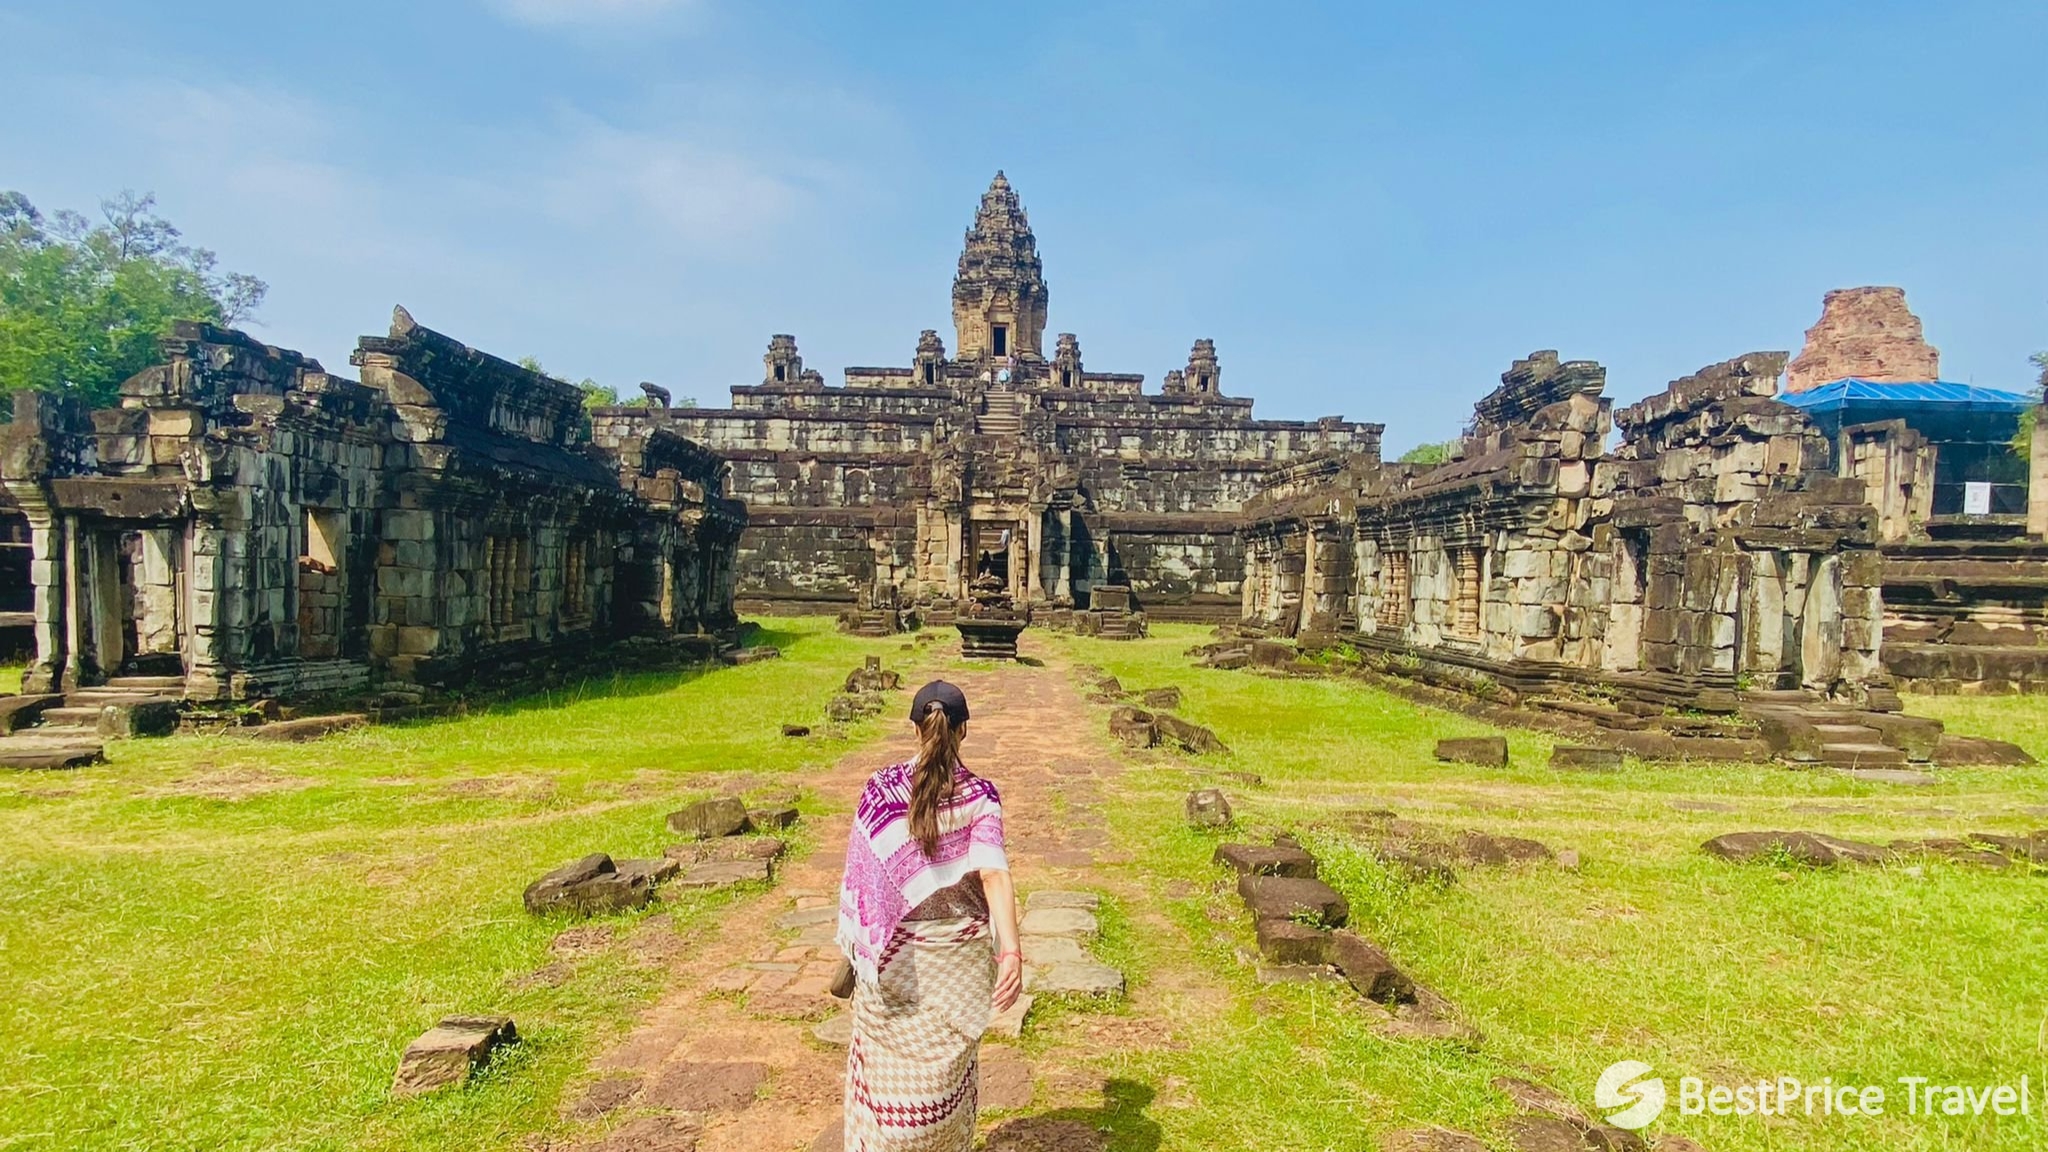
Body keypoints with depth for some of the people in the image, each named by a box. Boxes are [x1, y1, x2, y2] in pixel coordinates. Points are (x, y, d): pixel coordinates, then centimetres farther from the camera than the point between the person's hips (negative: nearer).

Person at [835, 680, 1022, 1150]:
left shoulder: (881, 787, -12)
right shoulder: (979, 795, -14)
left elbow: (863, 870, -7)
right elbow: (993, 874, -26)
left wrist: (860, 943, 5)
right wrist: (1010, 951, -33)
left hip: (897, 950, 0)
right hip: (958, 951, 0)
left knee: (890, 1060, 19)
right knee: (947, 1063, 20)